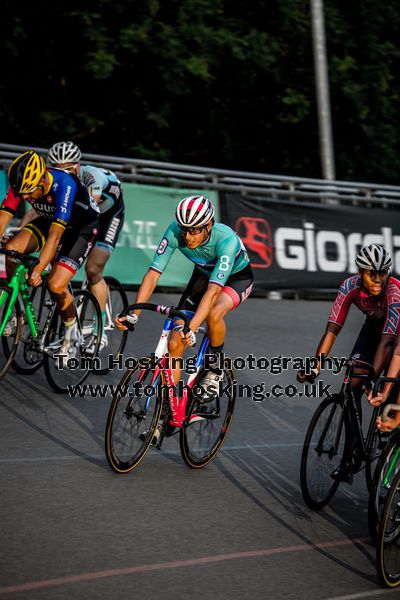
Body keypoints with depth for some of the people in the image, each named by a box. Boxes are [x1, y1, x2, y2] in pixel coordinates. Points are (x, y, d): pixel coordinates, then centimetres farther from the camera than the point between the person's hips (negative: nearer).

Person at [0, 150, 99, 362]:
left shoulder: (64, 185, -37)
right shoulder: (21, 184, -22)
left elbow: (55, 234, -43)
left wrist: (38, 269, -51)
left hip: (81, 227, -5)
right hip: (48, 220, 6)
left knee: (56, 284, -22)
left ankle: (72, 331, 6)